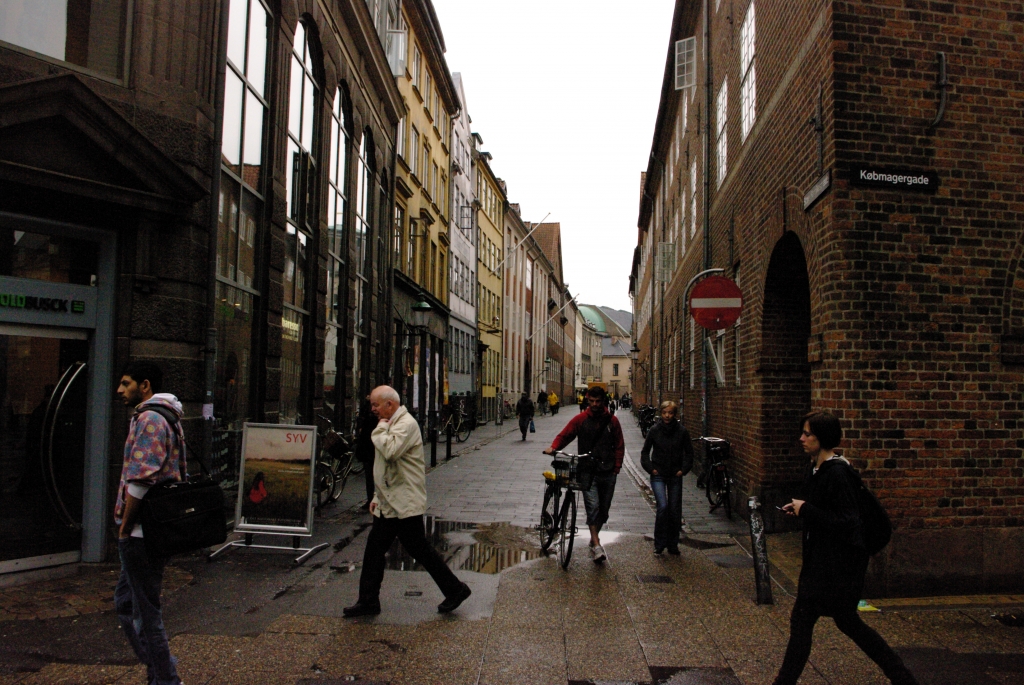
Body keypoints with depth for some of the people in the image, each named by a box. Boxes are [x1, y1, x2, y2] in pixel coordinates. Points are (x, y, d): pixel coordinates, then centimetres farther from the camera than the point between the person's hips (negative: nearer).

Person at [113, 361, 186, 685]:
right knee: (125, 602, 20)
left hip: (141, 534, -10)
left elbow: (140, 481, -24)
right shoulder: (168, 419, 16)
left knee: (145, 612, 1)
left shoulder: (149, 419, -16)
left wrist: (125, 527, -14)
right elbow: (178, 476, 22)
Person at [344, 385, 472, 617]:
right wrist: (378, 496, 22)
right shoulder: (391, 425, 16)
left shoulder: (406, 424, -15)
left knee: (420, 550, -1)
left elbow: (390, 451, -33)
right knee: (374, 550, 9)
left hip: (405, 505, -10)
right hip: (388, 505, 10)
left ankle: (456, 590, 13)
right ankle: (368, 601, 18)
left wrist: (380, 429, -15)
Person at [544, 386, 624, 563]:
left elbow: (619, 446, 11)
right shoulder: (580, 419, 1)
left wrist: (616, 467, 3)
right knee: (593, 506, -14)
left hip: (607, 472, 3)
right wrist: (553, 447, -17)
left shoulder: (612, 421, 5)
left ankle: (594, 537, 30)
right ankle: (596, 545, -12)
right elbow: (564, 435, 2)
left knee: (604, 509, 11)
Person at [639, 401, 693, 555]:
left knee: (674, 510, 6)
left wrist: (684, 469, -1)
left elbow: (689, 452, 9)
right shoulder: (654, 430, -4)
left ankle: (673, 545, 21)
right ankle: (659, 543, -1)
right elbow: (645, 451, 6)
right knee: (663, 507, -15)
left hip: (675, 476, 2)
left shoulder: (682, 431, -2)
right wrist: (650, 468, -3)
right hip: (658, 475, -2)